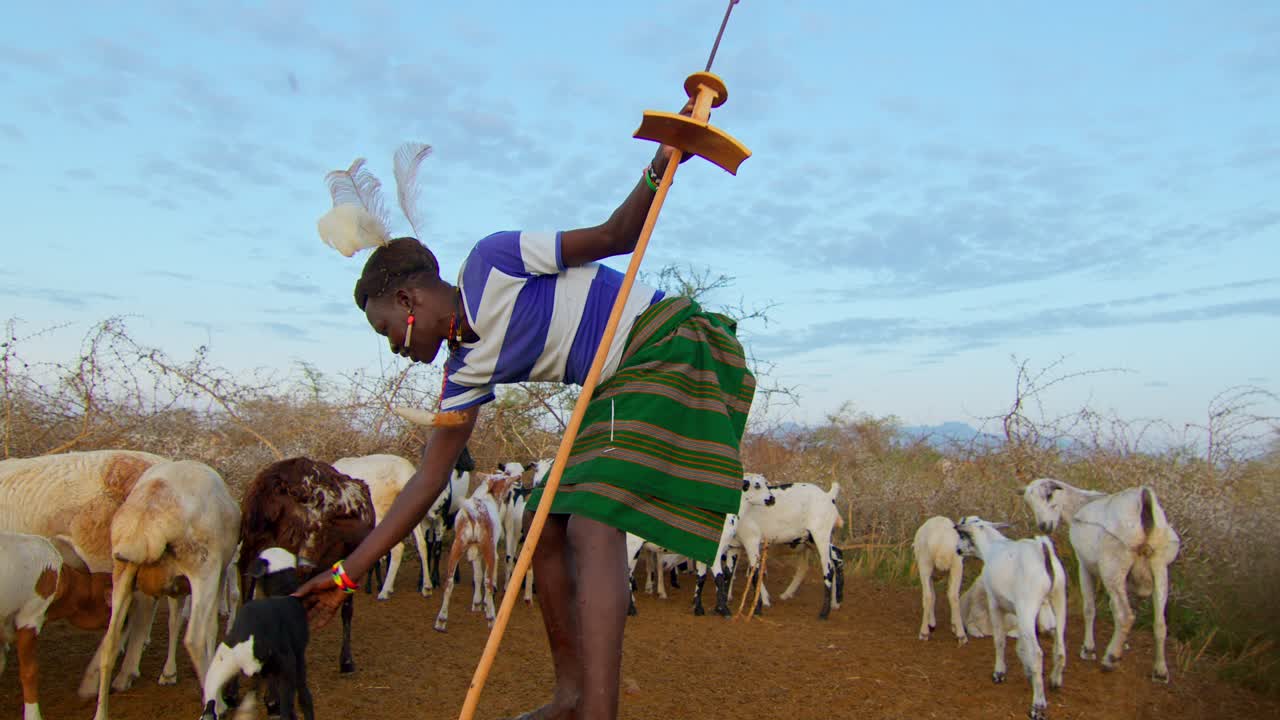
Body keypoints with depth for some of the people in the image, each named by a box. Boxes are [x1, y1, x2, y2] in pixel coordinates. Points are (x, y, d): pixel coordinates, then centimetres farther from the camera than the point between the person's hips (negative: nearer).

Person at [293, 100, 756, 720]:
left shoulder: (490, 262, -10)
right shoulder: (467, 370, 9)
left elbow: (615, 236, -7)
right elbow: (429, 478, 10)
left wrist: (657, 172, -26)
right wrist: (348, 572, 11)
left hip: (676, 347, -9)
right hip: (623, 386, 9)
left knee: (592, 526, -22)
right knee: (548, 531, 8)